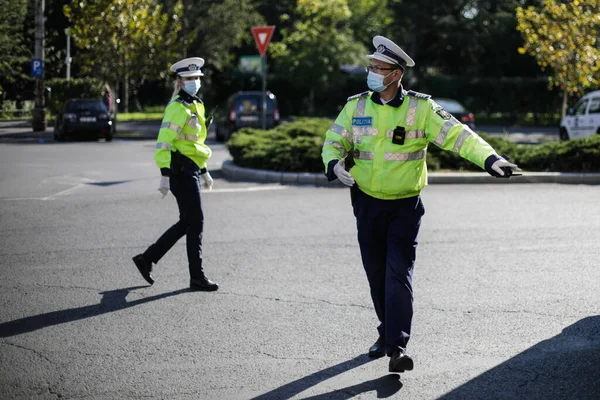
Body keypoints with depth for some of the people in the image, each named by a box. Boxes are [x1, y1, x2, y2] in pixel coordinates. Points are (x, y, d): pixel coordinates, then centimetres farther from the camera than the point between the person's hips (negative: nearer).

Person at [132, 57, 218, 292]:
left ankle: (147, 258, 20)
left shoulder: (195, 106, 16)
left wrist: (204, 171, 24)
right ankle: (197, 278, 2)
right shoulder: (177, 108, -13)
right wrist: (165, 176, -25)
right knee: (195, 222, -5)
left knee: (187, 223, 12)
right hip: (181, 171, -10)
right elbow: (164, 142, -20)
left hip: (191, 170, 10)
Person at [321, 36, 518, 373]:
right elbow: (334, 141, 6)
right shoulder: (356, 106, 1)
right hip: (368, 203, 3)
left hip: (406, 206, -3)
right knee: (377, 273, 11)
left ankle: (398, 347, -14)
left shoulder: (421, 108, -8)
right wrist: (334, 164, -17)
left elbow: (456, 135, -15)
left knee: (399, 274, -11)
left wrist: (489, 158, -30)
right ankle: (387, 332, 30)